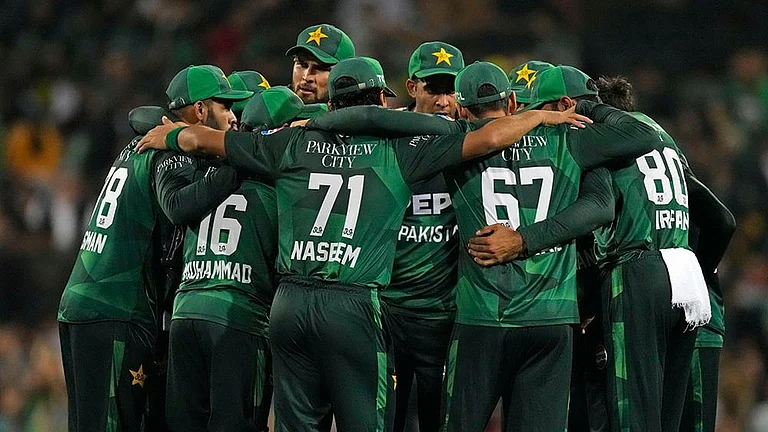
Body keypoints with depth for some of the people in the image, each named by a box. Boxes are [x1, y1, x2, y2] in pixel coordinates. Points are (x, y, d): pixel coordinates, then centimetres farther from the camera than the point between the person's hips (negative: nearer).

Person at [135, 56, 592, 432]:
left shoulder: (294, 145, 10)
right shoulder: (398, 151, 0)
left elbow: (203, 138, 18)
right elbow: (488, 138, -3)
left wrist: (167, 134, 39)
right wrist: (542, 116, 13)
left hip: (290, 301, 4)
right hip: (353, 306, -4)